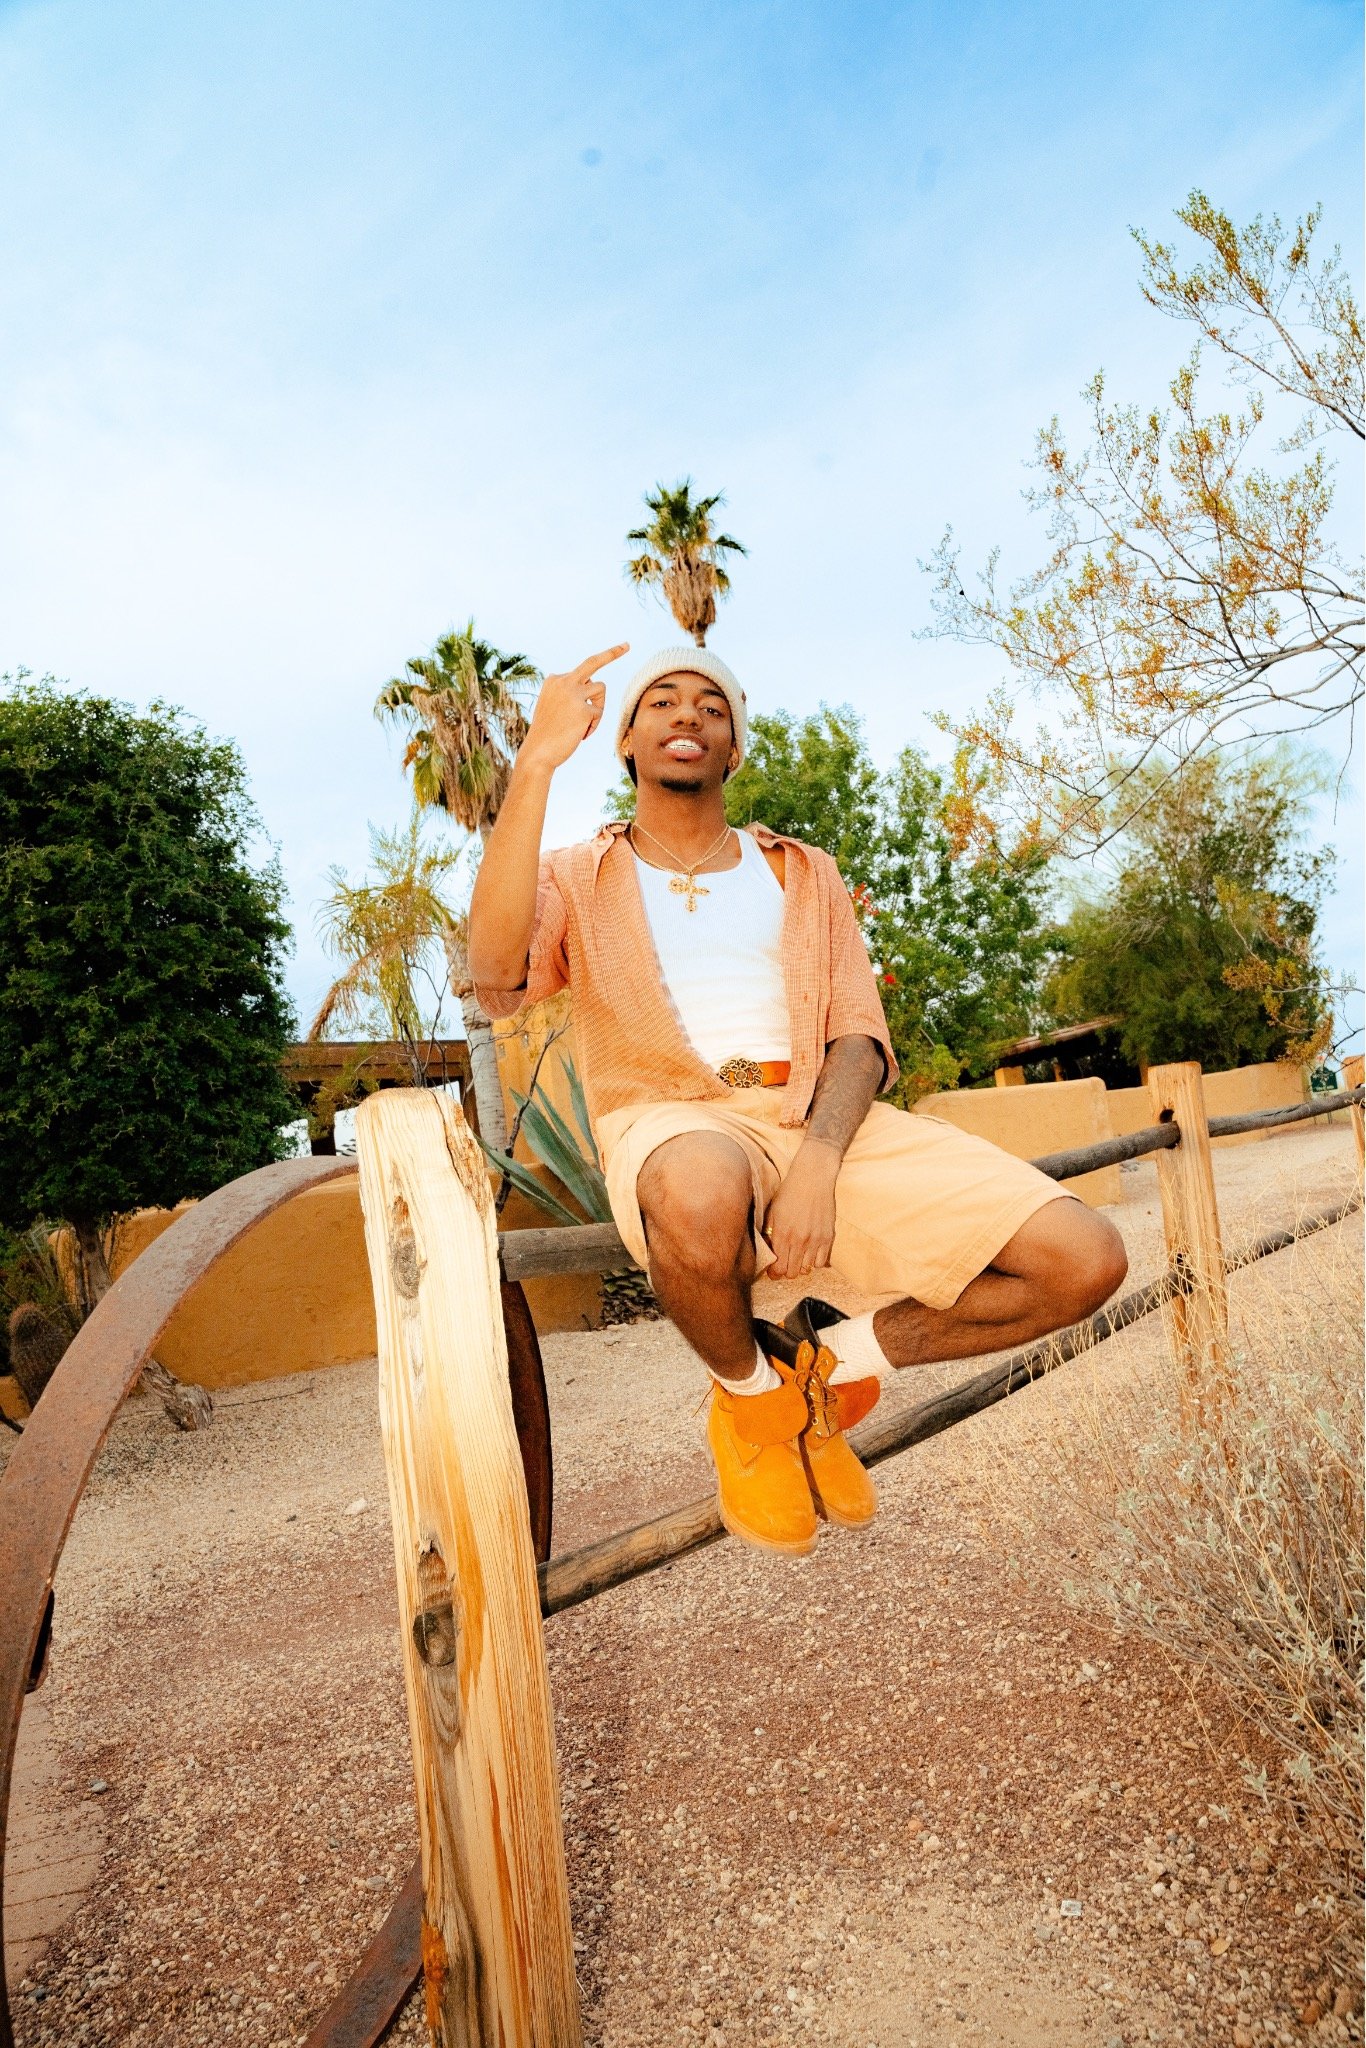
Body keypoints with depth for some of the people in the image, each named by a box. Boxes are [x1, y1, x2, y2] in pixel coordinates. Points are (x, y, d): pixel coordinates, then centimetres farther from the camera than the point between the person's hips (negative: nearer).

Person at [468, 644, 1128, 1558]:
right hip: (674, 1128, -3)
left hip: (829, 1124, 3)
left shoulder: (804, 874, 20)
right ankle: (752, 1395, -6)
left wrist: (818, 1159, -16)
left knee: (1086, 1259, -14)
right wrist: (538, 760, -15)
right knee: (706, 1192, -43)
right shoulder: (577, 878, 13)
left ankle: (828, 1360, 7)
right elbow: (496, 974, -11)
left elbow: (859, 1037, 7)